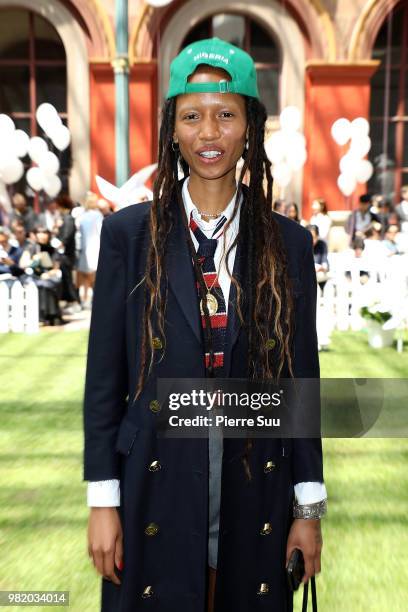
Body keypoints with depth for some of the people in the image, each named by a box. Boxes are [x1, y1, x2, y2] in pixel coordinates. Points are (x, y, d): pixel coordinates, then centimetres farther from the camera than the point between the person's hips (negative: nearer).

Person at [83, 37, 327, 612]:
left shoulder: (288, 243, -2)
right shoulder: (128, 232, -6)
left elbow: (301, 378, 1)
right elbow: (104, 374, -4)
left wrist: (309, 508, 3)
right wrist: (103, 502, -3)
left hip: (256, 494, 2)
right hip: (156, 491, -1)